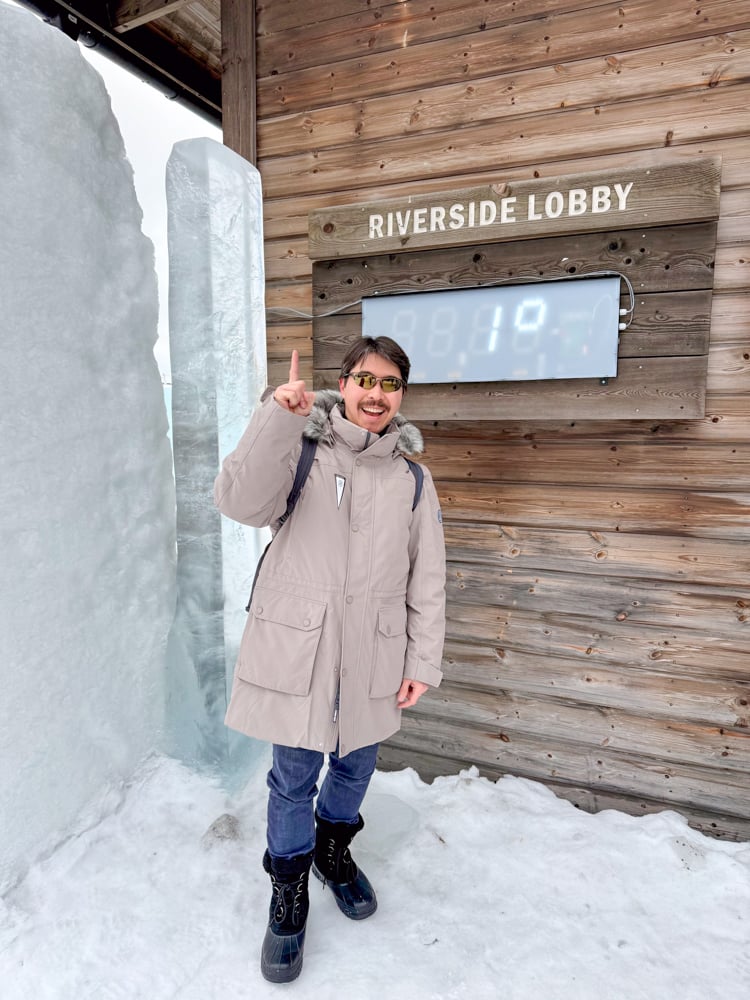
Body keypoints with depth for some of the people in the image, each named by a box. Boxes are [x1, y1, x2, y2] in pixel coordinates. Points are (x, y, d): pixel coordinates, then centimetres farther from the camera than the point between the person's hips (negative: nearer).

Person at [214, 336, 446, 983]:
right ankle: (289, 893, 37)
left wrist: (423, 661, 3)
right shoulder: (301, 449, -5)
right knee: (294, 777, 11)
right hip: (295, 646, -2)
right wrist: (277, 419, -32)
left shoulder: (412, 476, 2)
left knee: (356, 765, 21)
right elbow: (243, 503, -23)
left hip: (373, 653, 3)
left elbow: (427, 579, 4)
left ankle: (333, 849, 51)